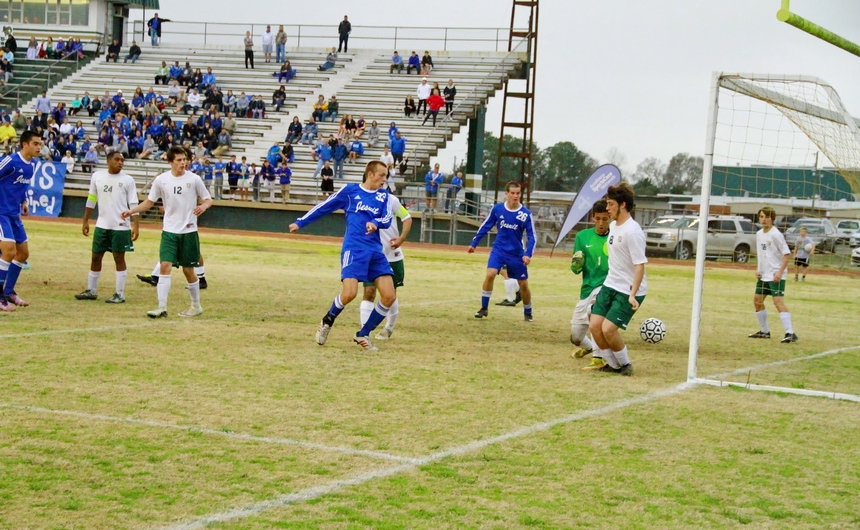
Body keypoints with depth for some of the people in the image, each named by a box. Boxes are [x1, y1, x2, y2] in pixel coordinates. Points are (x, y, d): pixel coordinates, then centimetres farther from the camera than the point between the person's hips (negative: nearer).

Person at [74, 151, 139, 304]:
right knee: (96, 257, 9)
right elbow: (91, 200, 12)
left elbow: (134, 204, -5)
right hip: (102, 225, 3)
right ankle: (91, 291, 21)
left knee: (119, 258, 1)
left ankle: (119, 294, 6)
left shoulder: (127, 180, -4)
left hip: (121, 227, -3)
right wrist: (85, 221, 10)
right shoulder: (97, 176, 4)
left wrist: (135, 225, -12)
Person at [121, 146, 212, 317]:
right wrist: (131, 211, -6)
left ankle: (196, 306, 24)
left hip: (188, 232, -1)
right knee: (165, 266, -11)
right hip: (169, 231, 1)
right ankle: (161, 307, -9)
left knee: (188, 269, 6)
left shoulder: (194, 179, -5)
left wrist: (203, 206, -20)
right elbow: (149, 202, 8)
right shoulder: (161, 180, -2)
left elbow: (208, 199, 3)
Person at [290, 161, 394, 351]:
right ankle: (327, 321, 10)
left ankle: (363, 335, 11)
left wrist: (375, 223, -20)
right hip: (354, 248, -4)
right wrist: (300, 222, 14)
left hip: (376, 251, 5)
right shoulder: (350, 190, 4)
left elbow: (387, 219, 3)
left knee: (389, 296, -7)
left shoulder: (383, 196, 14)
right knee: (349, 293, -22)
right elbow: (324, 207, 11)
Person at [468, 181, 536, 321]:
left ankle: (528, 313, 29)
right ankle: (484, 308, -5)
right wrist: (474, 243, 11)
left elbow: (531, 236, -7)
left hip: (517, 254, 0)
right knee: (490, 275, -20)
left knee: (523, 284, 6)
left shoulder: (526, 214, -12)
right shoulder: (497, 209, -7)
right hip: (499, 249, 0)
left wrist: (528, 254, -21)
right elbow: (485, 226, 7)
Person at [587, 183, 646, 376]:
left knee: (608, 328, -15)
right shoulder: (613, 225, 7)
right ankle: (613, 365, 17)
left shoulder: (632, 231, -20)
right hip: (610, 285, 8)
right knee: (594, 325, 0)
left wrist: (632, 294, -28)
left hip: (629, 291, -8)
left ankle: (625, 364, 9)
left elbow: (640, 265, -22)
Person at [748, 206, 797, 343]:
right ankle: (764, 331, 27)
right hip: (763, 275, 9)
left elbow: (787, 254, -15)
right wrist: (757, 269, 9)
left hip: (776, 275, -9)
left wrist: (780, 272, -22)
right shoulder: (759, 234, 10)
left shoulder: (776, 234, -14)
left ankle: (790, 333, -21)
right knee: (757, 301, 13)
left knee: (778, 302, -18)